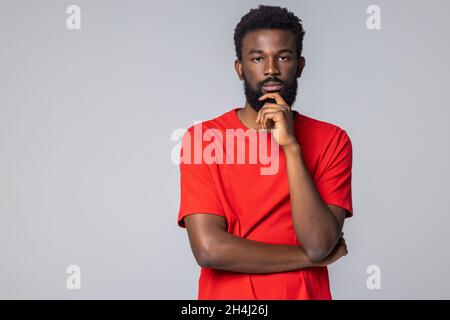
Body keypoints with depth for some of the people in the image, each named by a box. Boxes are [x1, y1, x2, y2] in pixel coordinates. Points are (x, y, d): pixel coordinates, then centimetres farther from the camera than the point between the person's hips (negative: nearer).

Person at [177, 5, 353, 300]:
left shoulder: (331, 140, -6)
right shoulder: (202, 138, -9)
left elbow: (319, 243, -18)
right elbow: (209, 249, -18)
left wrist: (291, 145, -21)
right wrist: (308, 256, -13)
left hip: (306, 293, 1)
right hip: (226, 295, -1)